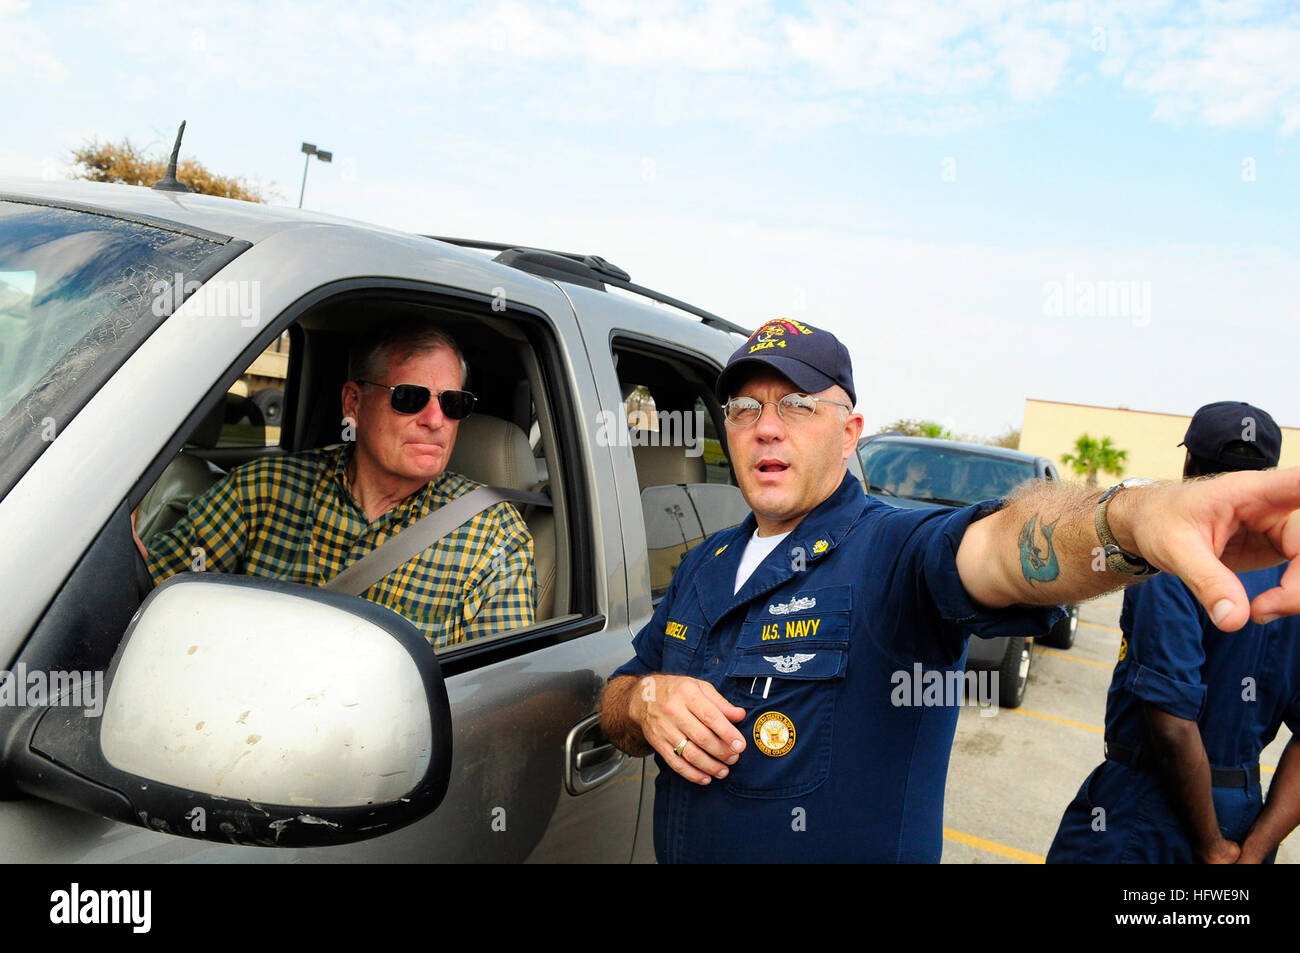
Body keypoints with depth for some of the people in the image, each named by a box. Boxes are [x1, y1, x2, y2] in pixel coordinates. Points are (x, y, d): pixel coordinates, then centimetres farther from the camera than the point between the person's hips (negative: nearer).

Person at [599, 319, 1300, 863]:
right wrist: (644, 700, -18)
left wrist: (1133, 519, -61)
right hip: (678, 846, 6)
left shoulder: (893, 551, -18)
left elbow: (991, 546, -41)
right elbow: (613, 708, 5)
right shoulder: (703, 567, 2)